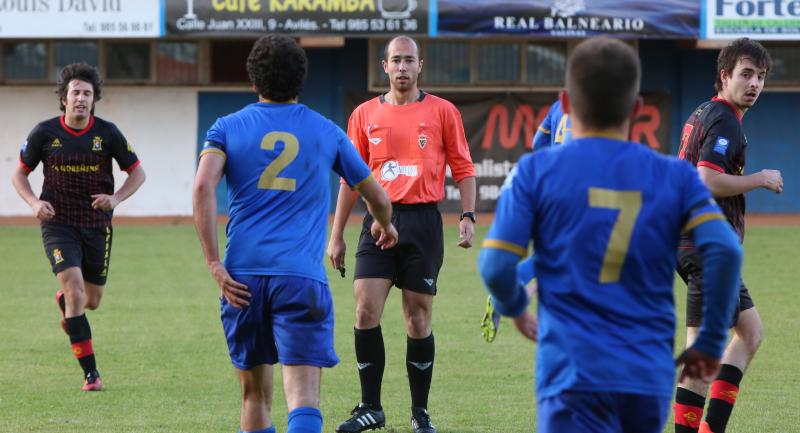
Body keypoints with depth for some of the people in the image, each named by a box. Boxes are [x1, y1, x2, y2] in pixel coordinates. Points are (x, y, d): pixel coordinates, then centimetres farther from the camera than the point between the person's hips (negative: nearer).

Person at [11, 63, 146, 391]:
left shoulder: (107, 133, -5)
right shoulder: (45, 132, -6)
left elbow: (137, 172, 3)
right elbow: (19, 173, 5)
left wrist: (116, 198, -15)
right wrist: (34, 203, -13)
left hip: (97, 226, 2)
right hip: (58, 225, -2)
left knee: (92, 301, 11)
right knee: (75, 292, -19)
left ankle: (64, 303, 50)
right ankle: (90, 372, -14)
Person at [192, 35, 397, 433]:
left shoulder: (228, 128, 10)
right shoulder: (326, 132, 13)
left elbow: (202, 188, -8)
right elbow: (378, 198, 21)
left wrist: (215, 265, -9)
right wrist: (384, 226, 45)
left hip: (243, 276, 2)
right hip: (301, 276, -2)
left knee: (254, 393, 17)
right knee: (303, 396, -12)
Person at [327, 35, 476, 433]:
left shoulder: (442, 112, 3)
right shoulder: (365, 115, 9)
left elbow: (463, 168, 5)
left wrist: (468, 216, -8)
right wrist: (337, 234, 10)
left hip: (423, 222, -2)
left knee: (418, 319, 1)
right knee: (366, 311, -8)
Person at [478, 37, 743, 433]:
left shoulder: (536, 171, 1)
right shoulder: (675, 176, 7)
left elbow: (496, 267, -4)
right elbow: (724, 250, -6)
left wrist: (514, 309, 19)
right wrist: (710, 341, 6)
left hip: (573, 375, -3)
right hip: (651, 379, 3)